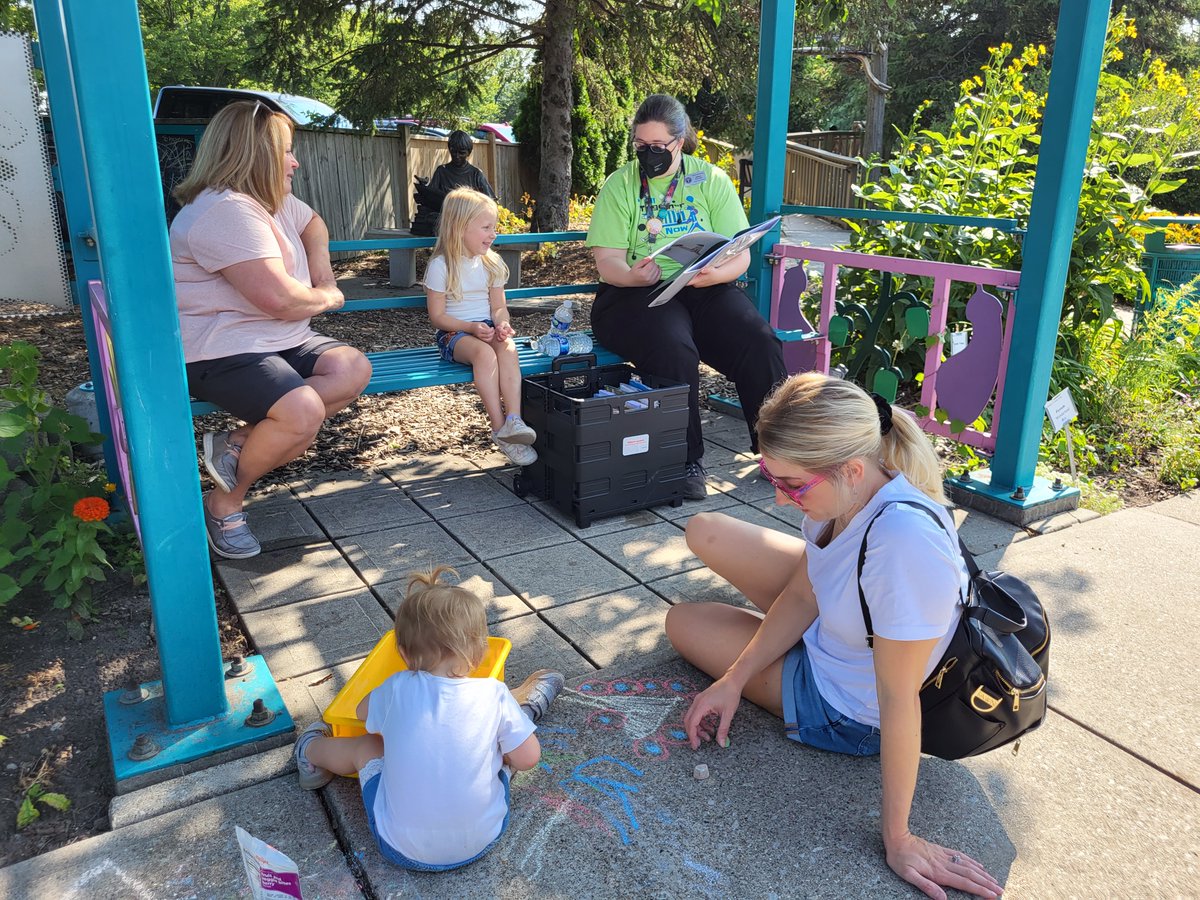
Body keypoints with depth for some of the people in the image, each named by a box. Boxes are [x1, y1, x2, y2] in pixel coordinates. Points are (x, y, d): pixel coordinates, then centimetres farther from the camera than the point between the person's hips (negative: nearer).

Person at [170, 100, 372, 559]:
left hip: (280, 341, 10)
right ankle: (223, 505, -6)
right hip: (219, 351, -10)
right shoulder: (227, 211, -19)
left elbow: (313, 224, 37)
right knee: (304, 412, -32)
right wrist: (328, 297, -5)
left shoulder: (276, 202, 13)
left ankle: (238, 443, -11)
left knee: (354, 370, -14)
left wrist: (321, 264, 15)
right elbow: (278, 298, -26)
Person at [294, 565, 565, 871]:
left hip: (402, 848, 0)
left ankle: (312, 753, 51)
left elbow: (363, 712, 7)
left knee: (366, 745, 24)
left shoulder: (397, 688, -15)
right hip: (481, 841, 0)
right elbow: (528, 759, -10)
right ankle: (524, 710, 46)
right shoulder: (494, 694, -17)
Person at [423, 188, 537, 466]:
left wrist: (502, 324, -13)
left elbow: (498, 307, 11)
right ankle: (499, 427, -34)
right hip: (454, 333, -4)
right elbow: (437, 316, -6)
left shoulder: (492, 262, 10)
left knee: (509, 348, -31)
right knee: (485, 353, -36)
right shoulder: (441, 266, -6)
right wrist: (472, 327, -20)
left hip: (487, 328, 4)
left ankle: (513, 420, -41)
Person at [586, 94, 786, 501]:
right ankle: (687, 462, -19)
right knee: (676, 351, -34)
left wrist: (713, 275, -20)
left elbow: (741, 255, 3)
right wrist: (634, 275, -25)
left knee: (760, 342, -25)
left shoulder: (711, 179, 10)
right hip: (635, 294, -2)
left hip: (705, 290, 2)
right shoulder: (619, 185, 8)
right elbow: (607, 262, -2)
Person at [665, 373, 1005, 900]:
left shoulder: (906, 540, -43)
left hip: (843, 709, -6)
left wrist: (897, 839, -23)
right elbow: (803, 595, -6)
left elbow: (898, 699, -35)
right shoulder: (848, 490, -20)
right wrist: (733, 680, -8)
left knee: (682, 621, 8)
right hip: (826, 621, 6)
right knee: (704, 532, 8)